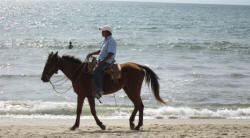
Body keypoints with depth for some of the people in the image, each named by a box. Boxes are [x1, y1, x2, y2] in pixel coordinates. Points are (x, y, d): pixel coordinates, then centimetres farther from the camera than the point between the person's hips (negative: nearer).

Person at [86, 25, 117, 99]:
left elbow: (110, 54, -22)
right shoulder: (105, 40, 17)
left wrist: (102, 61, -25)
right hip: (101, 61, 11)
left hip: (107, 62, -11)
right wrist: (91, 54, 18)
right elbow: (100, 51, 28)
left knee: (96, 71, -30)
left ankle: (99, 90, -32)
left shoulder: (111, 41, -14)